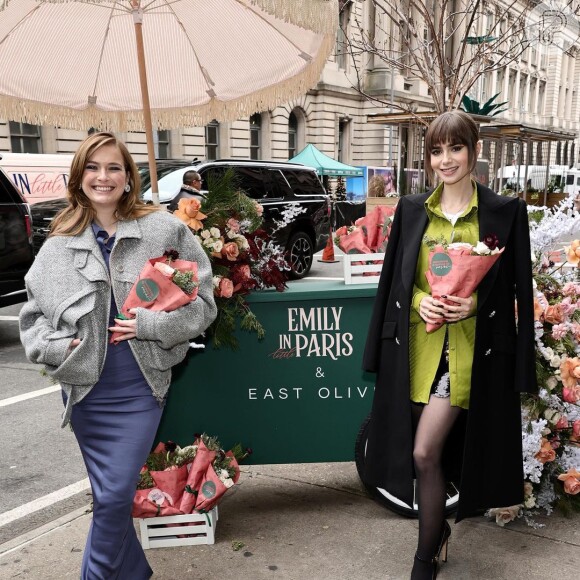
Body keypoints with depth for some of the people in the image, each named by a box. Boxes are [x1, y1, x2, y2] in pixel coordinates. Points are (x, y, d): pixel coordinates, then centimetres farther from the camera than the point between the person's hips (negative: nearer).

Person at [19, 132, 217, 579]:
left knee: (115, 496, -2)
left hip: (140, 388, -3)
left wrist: (149, 325, -15)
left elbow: (202, 303, -4)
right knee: (106, 495, 15)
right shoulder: (60, 244, 3)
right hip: (84, 390, 3)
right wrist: (57, 346, -7)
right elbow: (33, 315, 11)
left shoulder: (164, 230, -5)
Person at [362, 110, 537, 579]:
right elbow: (393, 278, 10)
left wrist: (474, 303, -17)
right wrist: (419, 300, -8)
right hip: (418, 344, 4)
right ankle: (438, 531, 39)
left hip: (469, 349, -3)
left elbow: (517, 290, -1)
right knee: (429, 452, 13)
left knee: (425, 452, -9)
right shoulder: (411, 209, 6)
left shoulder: (504, 211, -2)